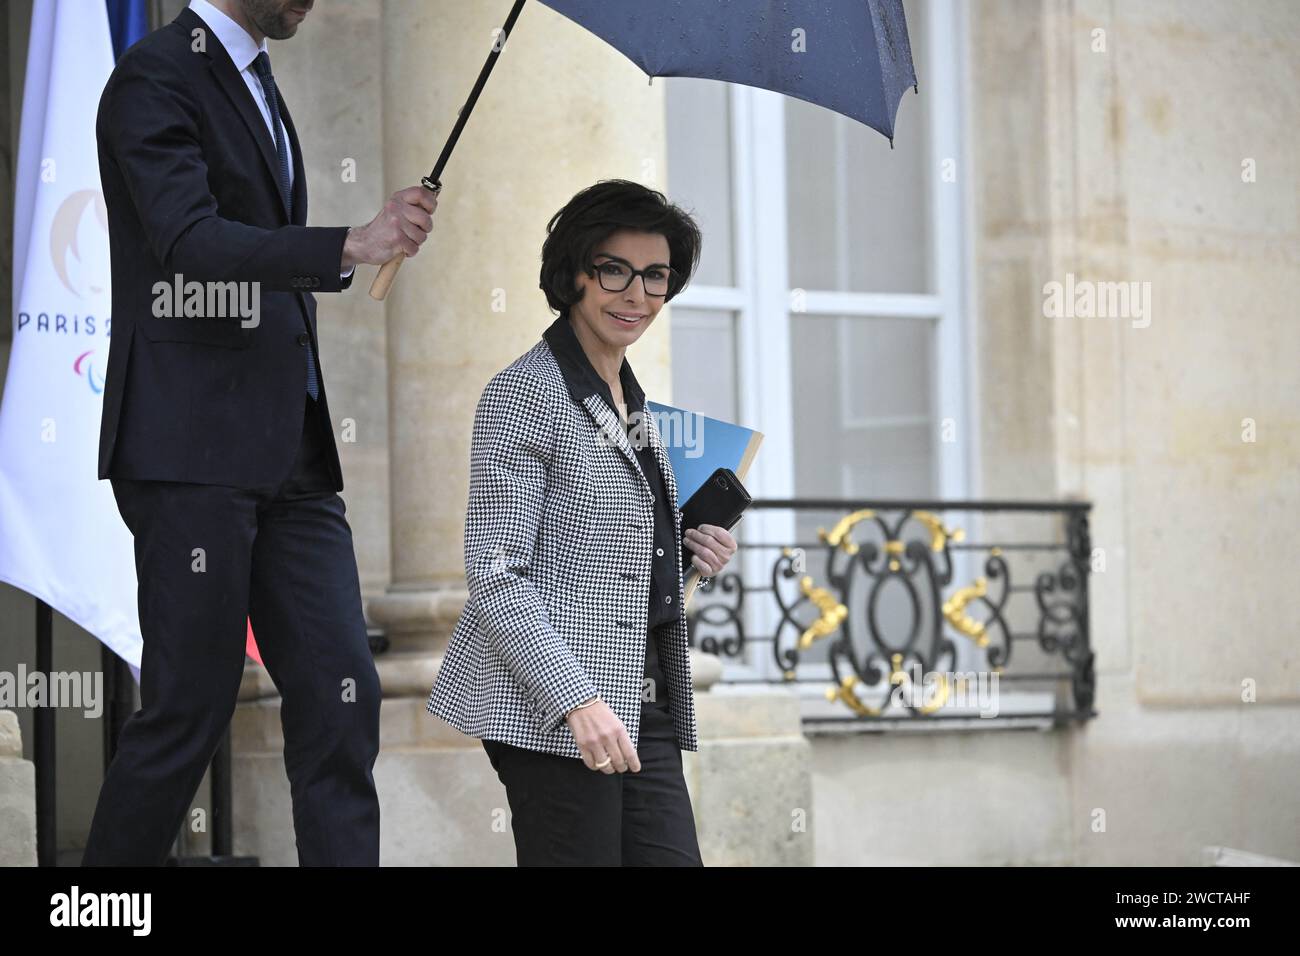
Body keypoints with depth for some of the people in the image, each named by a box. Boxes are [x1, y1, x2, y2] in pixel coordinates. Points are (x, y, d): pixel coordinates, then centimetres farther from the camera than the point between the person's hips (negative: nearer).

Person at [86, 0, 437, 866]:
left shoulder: (256, 84, 20)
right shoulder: (157, 78, -8)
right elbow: (189, 241, -22)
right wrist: (350, 246, -31)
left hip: (288, 452, 8)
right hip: (191, 449, -8)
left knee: (341, 698, -1)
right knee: (190, 706, -4)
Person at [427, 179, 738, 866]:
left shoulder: (631, 402, 19)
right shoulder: (525, 393, -7)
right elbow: (495, 574, -14)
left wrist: (689, 554, 7)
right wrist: (579, 701, -23)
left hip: (643, 713, 8)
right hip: (548, 710, -8)